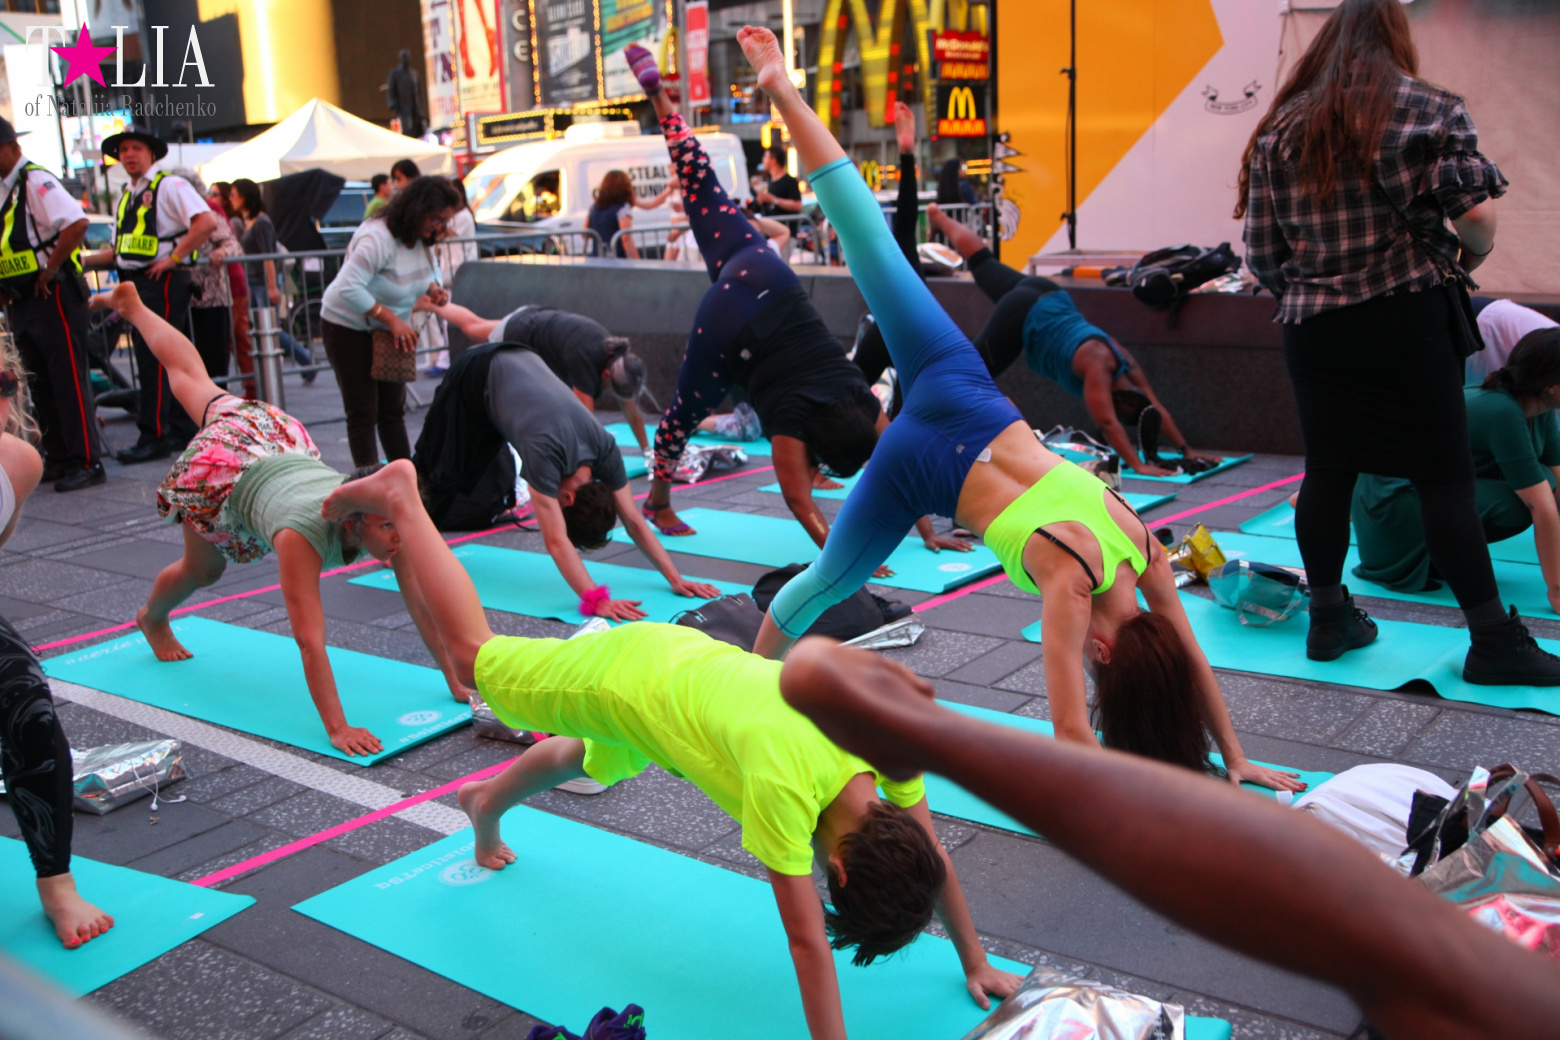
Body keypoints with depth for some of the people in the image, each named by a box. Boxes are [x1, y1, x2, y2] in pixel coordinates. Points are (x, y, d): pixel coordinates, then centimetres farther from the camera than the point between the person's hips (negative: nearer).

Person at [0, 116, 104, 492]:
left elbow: (77, 224, -27)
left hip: (51, 296, -9)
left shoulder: (36, 182, -13)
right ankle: (58, 458, 23)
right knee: (40, 383, 14)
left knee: (69, 380, -6)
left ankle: (86, 463, -2)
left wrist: (49, 270, -19)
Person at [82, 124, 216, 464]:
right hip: (136, 283, 8)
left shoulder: (169, 186, -6)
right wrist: (84, 260, 11)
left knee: (154, 359, -9)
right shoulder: (126, 197, 19)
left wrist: (173, 257, -18)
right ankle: (183, 431, 17)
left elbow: (207, 222, -19)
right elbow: (122, 250, 23)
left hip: (164, 282, -8)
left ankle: (154, 437, -6)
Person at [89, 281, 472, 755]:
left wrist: (458, 683, -30)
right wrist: (337, 728, -51)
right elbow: (310, 641, -48)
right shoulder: (303, 536, -46)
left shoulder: (394, 522, -33)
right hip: (221, 474, -4)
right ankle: (152, 619, 55)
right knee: (201, 572, 20)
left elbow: (423, 607, -29)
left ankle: (133, 306, 54)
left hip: (288, 443, 4)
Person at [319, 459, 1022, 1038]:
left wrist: (976, 964, -7)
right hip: (629, 678, -6)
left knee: (582, 756, 32)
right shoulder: (784, 782, -43)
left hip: (688, 657, 6)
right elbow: (807, 938, -40)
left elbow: (933, 860, -12)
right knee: (474, 655, 16)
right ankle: (400, 497, 31)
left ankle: (487, 804, 62)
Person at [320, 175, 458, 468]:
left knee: (393, 408, 11)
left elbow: (429, 269, 16)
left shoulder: (423, 239, -3)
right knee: (363, 413, -6)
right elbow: (349, 289, -35)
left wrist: (434, 289, -8)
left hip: (387, 331, 8)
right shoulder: (378, 238, -29)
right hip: (348, 329, -8)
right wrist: (392, 319, -35)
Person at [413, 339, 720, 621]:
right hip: (476, 375, -5)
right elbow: (556, 540, -48)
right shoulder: (545, 453, -43)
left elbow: (634, 521, -20)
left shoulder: (605, 449, -26)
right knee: (447, 470, 9)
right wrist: (595, 600, -56)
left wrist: (676, 579, -27)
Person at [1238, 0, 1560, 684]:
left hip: (1313, 325, 3)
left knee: (1328, 468, 11)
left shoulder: (1280, 130, 8)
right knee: (1444, 477, 0)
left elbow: (1261, 256, 5)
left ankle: (1328, 619, 18)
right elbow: (1476, 214, -11)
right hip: (1408, 319, -3)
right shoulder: (1430, 110, -1)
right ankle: (1493, 641, 5)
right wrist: (1470, 255, 10)